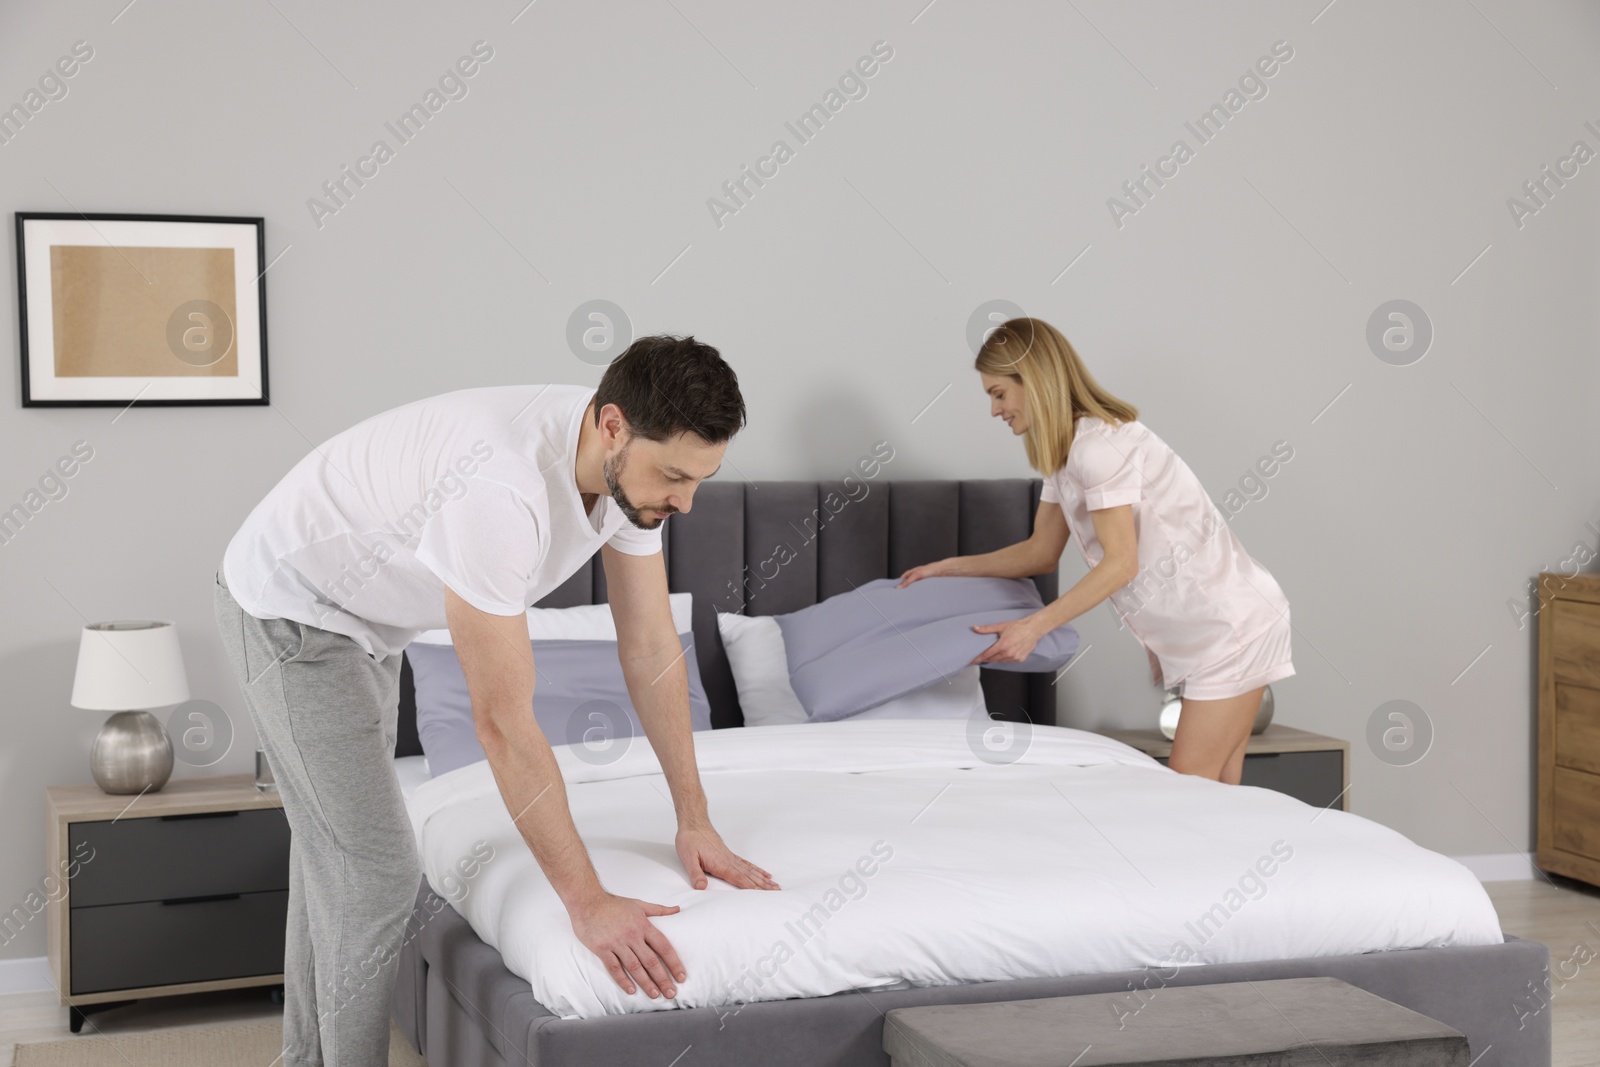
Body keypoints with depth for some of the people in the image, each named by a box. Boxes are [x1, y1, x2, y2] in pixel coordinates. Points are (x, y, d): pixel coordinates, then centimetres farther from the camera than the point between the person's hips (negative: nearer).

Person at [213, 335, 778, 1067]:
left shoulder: (633, 462, -15)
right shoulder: (501, 486, -41)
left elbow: (651, 648, -6)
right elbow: (504, 724, -37)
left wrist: (694, 821, -6)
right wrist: (586, 901, -33)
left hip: (363, 615, 9)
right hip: (287, 610, -9)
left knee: (334, 854, 19)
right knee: (376, 872, -9)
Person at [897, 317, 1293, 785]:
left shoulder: (1098, 443, -19)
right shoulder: (1065, 452, 11)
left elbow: (1120, 563, -23)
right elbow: (1041, 552, 19)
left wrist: (1033, 627, -26)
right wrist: (948, 567, 18)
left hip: (1231, 623, -10)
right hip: (1196, 632, 10)